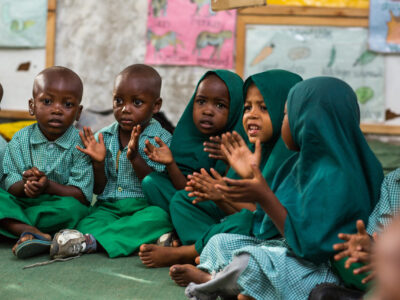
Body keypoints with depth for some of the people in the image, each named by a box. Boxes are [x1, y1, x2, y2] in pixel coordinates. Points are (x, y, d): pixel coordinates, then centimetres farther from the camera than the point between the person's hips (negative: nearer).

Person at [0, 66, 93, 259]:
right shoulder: (20, 140, 1)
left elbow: (82, 195, -12)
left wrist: (48, 186, -27)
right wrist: (24, 185, -28)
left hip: (56, 209, -2)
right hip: (21, 204, 2)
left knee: (73, 207, -33)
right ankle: (31, 232, -37)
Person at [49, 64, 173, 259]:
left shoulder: (161, 139, -1)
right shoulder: (104, 137, 8)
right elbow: (99, 189, 9)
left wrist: (135, 158, -20)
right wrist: (98, 162, -10)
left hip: (144, 207, -3)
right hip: (108, 206, 3)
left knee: (158, 217, -35)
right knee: (87, 222, -26)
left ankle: (91, 241, -41)